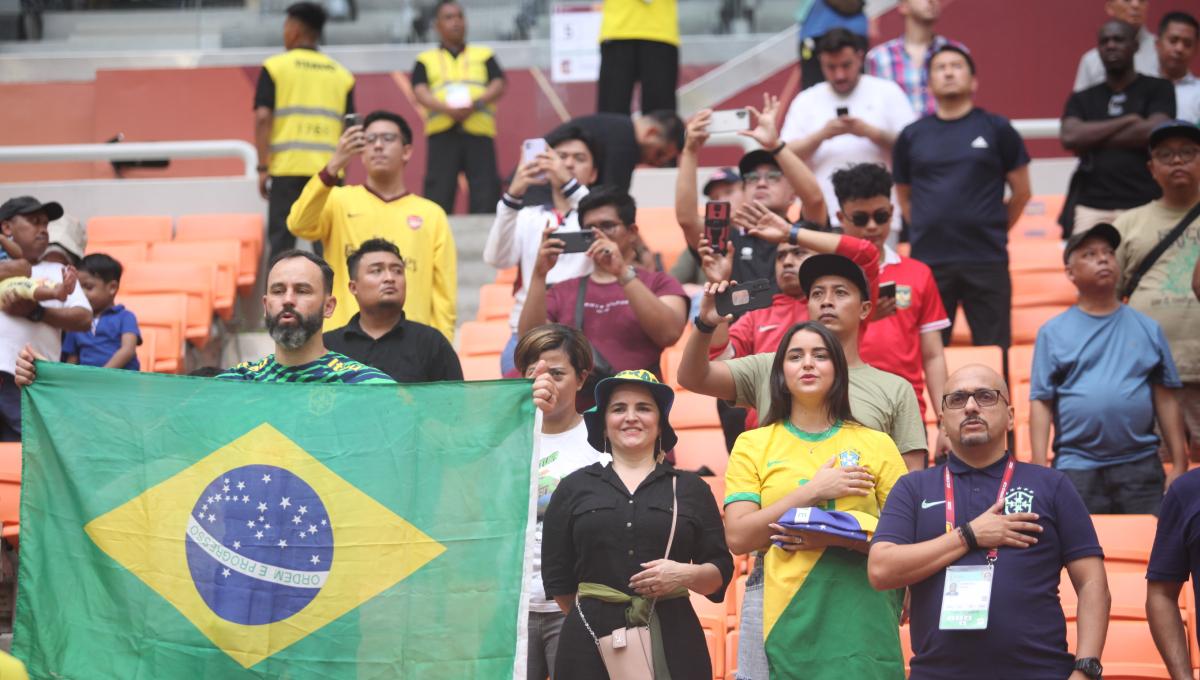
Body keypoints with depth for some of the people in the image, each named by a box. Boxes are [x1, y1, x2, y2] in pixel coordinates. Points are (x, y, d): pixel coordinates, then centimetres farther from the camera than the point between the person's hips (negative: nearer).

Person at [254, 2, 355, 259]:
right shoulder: (341, 73, 11)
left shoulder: (275, 67, 1)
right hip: (329, 168, 2)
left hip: (287, 167, -2)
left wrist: (263, 167, -4)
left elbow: (263, 118, -7)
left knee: (281, 239, 2)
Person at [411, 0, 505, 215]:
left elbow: (498, 86, 5)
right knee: (438, 193, -7)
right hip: (441, 132, -1)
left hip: (479, 132, 1)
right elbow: (420, 92, 1)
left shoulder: (484, 56, 20)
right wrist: (447, 109, -18)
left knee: (486, 193, -7)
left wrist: (476, 104, -16)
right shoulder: (426, 60, 17)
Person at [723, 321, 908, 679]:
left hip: (862, 623, 0)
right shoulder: (753, 445, 9)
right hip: (790, 622, 0)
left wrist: (839, 538, -12)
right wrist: (814, 491, -8)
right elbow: (738, 537, -1)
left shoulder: (876, 444, 8)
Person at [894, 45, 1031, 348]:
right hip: (927, 261, 2)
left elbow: (1021, 192, 9)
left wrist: (993, 231, 8)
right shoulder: (912, 136, 9)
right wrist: (929, 231, 8)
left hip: (986, 261, -2)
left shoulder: (996, 129, 4)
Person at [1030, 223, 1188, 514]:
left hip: (1141, 467, 1)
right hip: (1077, 469, -1)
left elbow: (1166, 399, 10)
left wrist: (1179, 465, 5)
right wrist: (1040, 471, -7)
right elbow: (1041, 403, 1)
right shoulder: (1053, 333, 4)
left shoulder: (1148, 329, 9)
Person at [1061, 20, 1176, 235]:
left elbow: (1155, 132, -7)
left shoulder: (1157, 89, 10)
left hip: (1143, 206, -2)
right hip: (1090, 208, 2)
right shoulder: (1083, 99, 18)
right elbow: (1069, 137, 0)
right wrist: (1127, 121, -2)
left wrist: (1092, 139, 0)